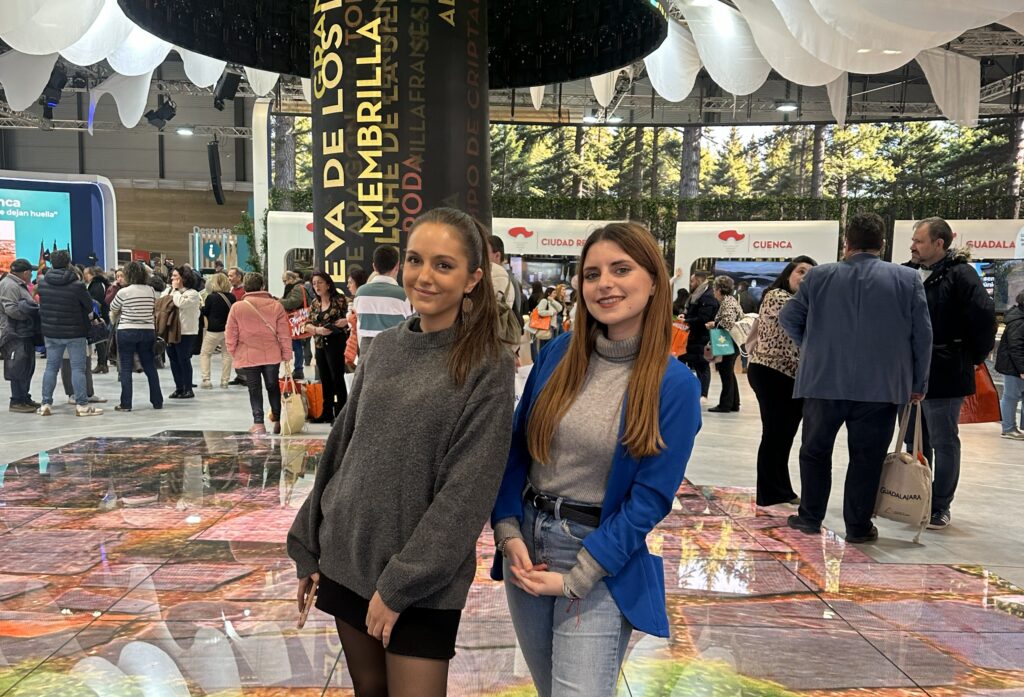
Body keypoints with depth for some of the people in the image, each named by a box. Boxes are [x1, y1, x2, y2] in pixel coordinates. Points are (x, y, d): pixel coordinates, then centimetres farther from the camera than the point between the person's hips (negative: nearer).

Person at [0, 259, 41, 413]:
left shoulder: (19, 285, 19)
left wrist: (35, 308, 11)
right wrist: (33, 312, -17)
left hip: (25, 334, 10)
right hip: (15, 335, -10)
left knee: (27, 368, 14)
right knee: (18, 369, -7)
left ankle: (25, 398, 21)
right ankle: (17, 401, -1)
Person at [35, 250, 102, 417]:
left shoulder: (42, 283, -3)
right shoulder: (77, 285, -18)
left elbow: (41, 304, 9)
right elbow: (89, 305, -7)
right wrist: (88, 317, 11)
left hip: (50, 332, 5)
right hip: (75, 333, -4)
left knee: (51, 367, 13)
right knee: (78, 368, 1)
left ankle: (46, 404, 16)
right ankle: (82, 404, 0)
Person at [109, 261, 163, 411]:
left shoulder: (123, 292, -10)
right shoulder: (152, 291, 0)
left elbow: (113, 310, 4)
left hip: (127, 331, -4)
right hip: (148, 331, 4)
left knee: (126, 369, 3)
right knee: (150, 367, 11)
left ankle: (126, 404, 3)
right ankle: (157, 401, 15)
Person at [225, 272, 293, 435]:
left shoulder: (237, 307, -6)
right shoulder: (275, 305, -5)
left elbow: (230, 335, -3)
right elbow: (284, 334, -4)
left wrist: (234, 354, 12)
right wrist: (287, 355, 4)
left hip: (248, 356, -1)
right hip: (272, 356, 1)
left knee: (254, 390, 8)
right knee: (273, 387, 16)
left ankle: (258, 424, 4)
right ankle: (278, 421, 21)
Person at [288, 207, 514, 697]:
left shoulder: (489, 367, -14)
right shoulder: (384, 348, 2)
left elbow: (467, 491, -17)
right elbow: (341, 447, 8)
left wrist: (401, 582, -16)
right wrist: (308, 545, 9)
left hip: (422, 582, -5)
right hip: (346, 559, 5)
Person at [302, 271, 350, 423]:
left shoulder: (339, 300, -5)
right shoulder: (314, 303, 12)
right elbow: (307, 325, 9)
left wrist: (344, 322, -24)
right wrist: (318, 330, -10)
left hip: (336, 344, -6)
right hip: (320, 345, 6)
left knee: (337, 378, -5)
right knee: (325, 380, 12)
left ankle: (341, 414, 1)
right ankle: (327, 413, 20)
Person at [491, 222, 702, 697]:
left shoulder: (675, 386, -11)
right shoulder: (557, 354, -1)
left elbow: (650, 498, -13)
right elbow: (515, 449, 4)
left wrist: (575, 580, -15)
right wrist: (509, 533, -7)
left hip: (603, 556, -4)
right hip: (526, 539, 4)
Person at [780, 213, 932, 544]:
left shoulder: (819, 276, -1)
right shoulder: (908, 279, -1)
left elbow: (788, 318, 5)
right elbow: (922, 335, 1)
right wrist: (918, 383, 9)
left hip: (824, 380, 0)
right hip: (880, 385, 0)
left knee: (815, 451, 14)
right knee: (866, 458, 8)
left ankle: (810, 517, 21)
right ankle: (858, 527, 14)